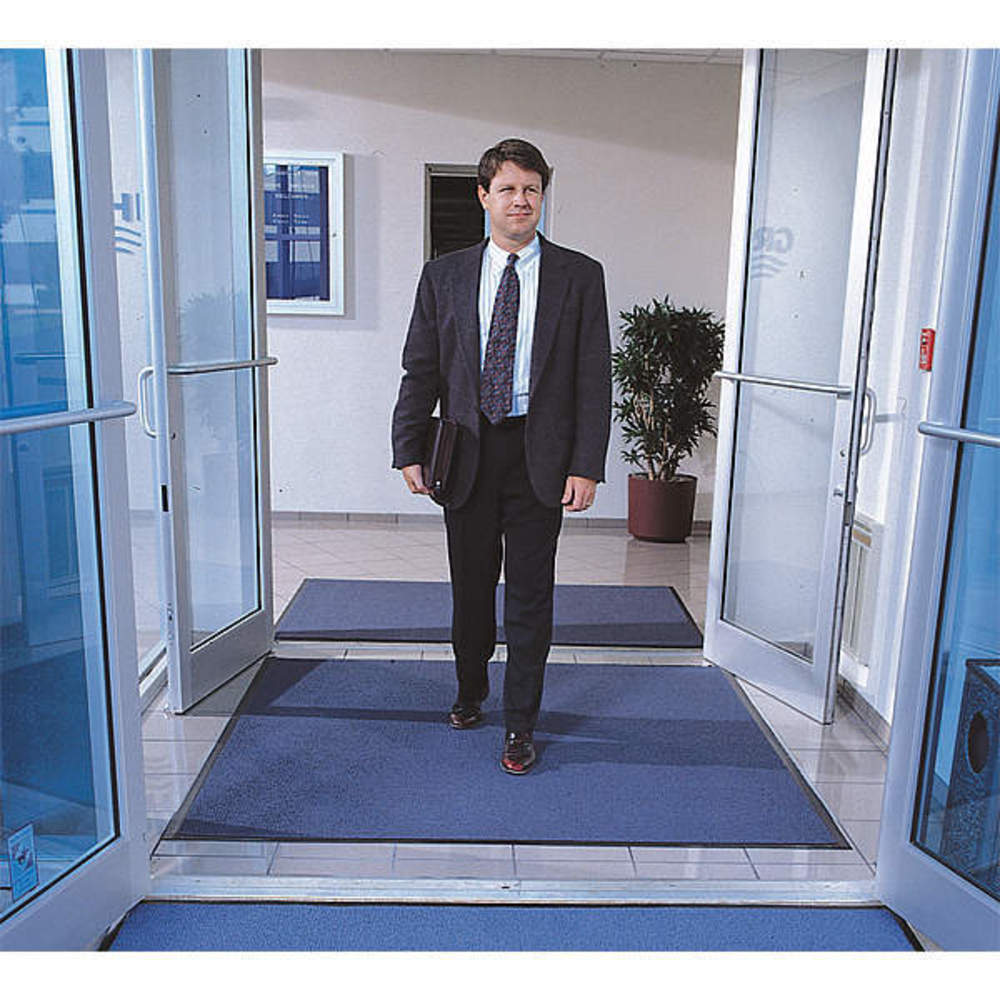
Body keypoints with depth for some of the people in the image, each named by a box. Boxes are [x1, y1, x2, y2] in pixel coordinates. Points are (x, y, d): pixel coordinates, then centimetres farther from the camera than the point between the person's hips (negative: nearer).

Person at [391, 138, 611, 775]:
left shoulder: (580, 277, 1)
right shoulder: (445, 275, 6)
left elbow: (594, 379, -2)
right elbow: (420, 370, 6)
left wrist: (586, 466, -9)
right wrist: (410, 452, -2)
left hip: (540, 455, -2)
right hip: (467, 452, 2)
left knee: (530, 595, 4)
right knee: (471, 585, 15)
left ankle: (521, 725, 19)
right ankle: (471, 691, 39)